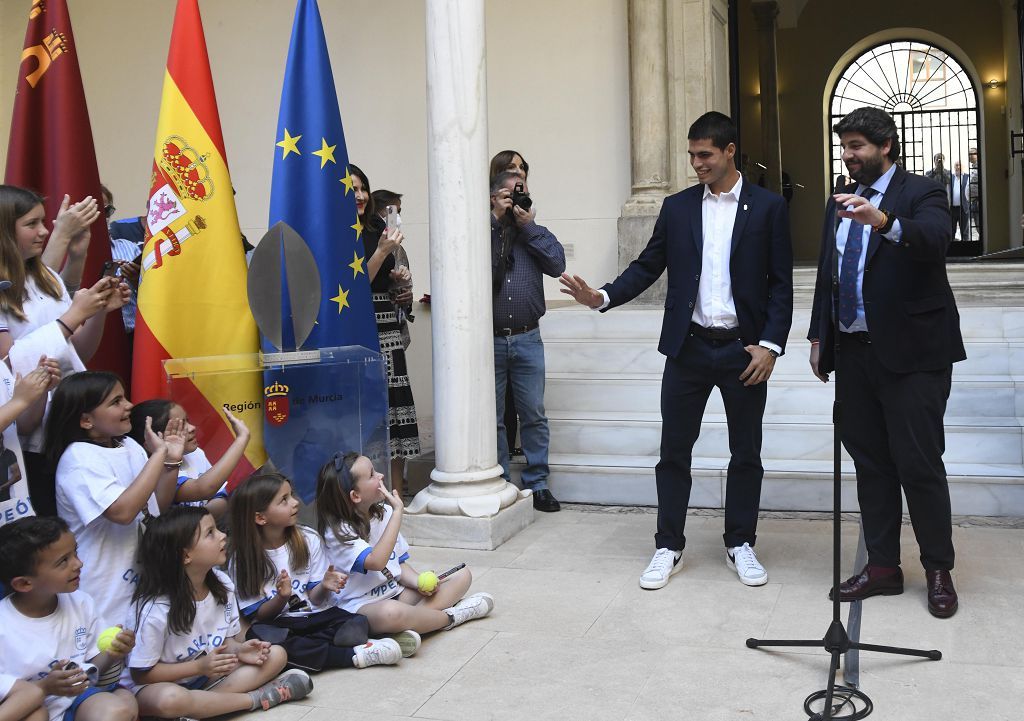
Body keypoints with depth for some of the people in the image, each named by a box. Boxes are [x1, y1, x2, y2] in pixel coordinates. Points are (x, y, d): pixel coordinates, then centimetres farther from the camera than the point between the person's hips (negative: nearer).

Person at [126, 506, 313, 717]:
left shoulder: (222, 584, -6)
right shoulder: (157, 610, -24)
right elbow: (141, 673, -17)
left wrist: (237, 650, -16)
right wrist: (199, 666, -24)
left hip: (207, 673, 7)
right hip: (156, 685, -6)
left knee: (276, 655, -7)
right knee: (170, 700, -42)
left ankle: (200, 706, -20)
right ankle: (257, 698, -23)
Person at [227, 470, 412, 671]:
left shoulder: (309, 540, -1)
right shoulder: (241, 559, -6)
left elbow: (314, 599, 1)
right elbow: (257, 614, -4)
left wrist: (324, 586, -22)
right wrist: (281, 597, -24)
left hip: (315, 615, 1)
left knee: (358, 624, -24)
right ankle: (354, 655, -31)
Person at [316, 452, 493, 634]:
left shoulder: (385, 513, 6)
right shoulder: (338, 531, -15)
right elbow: (376, 562, -32)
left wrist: (419, 582, -10)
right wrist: (398, 511, -27)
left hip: (397, 593, 8)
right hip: (361, 607, -8)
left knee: (463, 575, -1)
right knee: (390, 612, -43)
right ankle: (451, 617, -15)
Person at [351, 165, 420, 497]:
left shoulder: (377, 227, 13)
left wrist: (400, 277, 6)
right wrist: (383, 251, -17)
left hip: (387, 324, 6)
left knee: (396, 397, 4)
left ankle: (397, 491, 10)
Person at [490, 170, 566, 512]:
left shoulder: (535, 233, 12)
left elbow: (557, 263, -5)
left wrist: (528, 225, -5)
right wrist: (495, 218, -11)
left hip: (527, 339, 2)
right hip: (489, 340, -1)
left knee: (534, 415, 4)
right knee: (492, 417, 6)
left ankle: (537, 484, 13)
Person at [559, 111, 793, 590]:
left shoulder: (768, 207, 0)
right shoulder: (677, 207, 6)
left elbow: (780, 283, -1)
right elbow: (648, 266, 6)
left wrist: (770, 344, -10)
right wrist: (602, 297, -10)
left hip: (745, 350, -1)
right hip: (688, 347, 2)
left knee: (746, 453, 9)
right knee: (674, 450, 5)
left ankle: (740, 545, 25)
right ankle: (669, 547, 17)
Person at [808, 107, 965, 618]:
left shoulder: (920, 194, -5)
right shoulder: (840, 202, 15)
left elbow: (936, 239, -26)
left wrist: (883, 221, -44)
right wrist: (819, 336, 14)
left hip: (912, 354, -6)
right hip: (854, 351, 6)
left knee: (919, 464, -3)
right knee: (870, 462, 10)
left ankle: (939, 571, 13)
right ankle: (882, 566, 20)